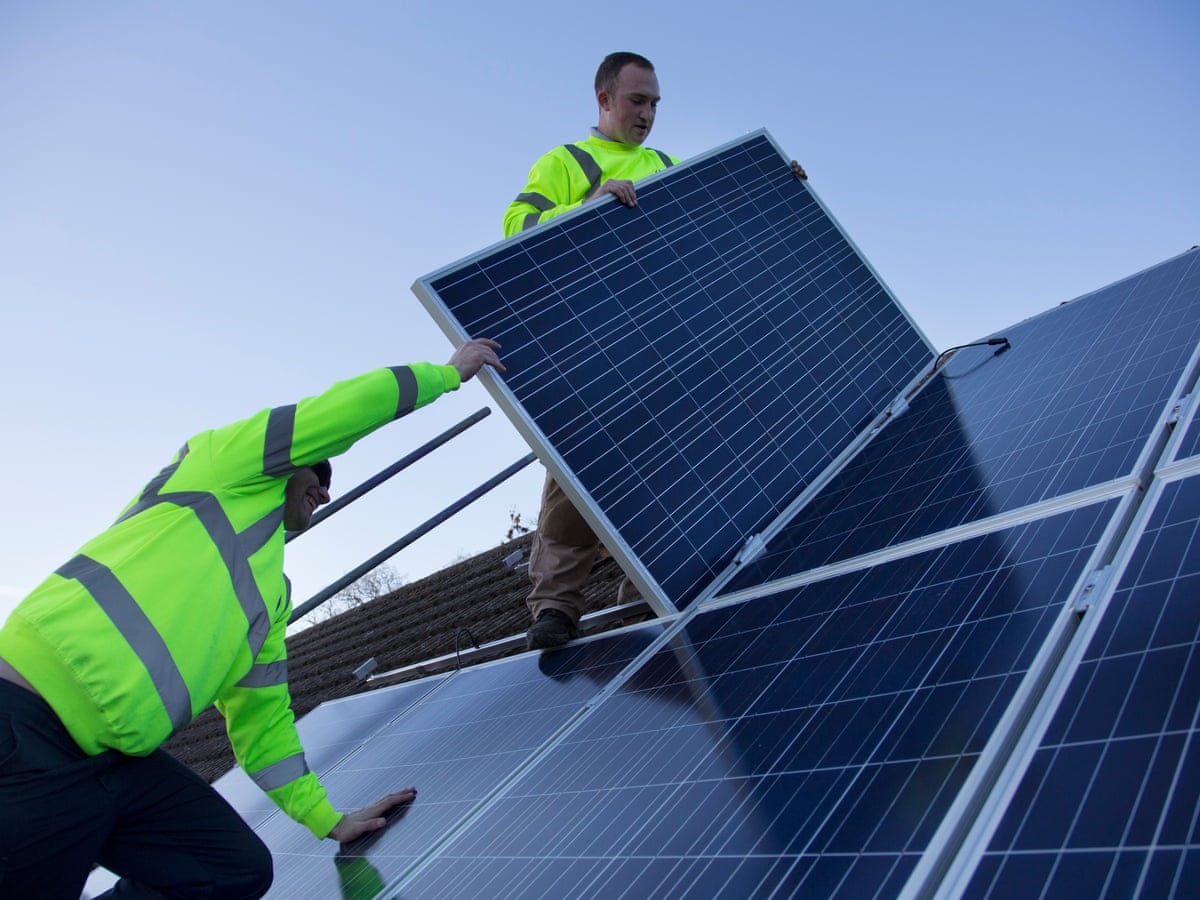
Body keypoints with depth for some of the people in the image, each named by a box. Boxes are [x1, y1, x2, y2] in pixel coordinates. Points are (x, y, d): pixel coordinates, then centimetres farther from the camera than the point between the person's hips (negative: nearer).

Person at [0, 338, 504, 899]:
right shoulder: (222, 463, 2)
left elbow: (262, 715, 23)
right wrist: (449, 372, 9)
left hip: (118, 758, 9)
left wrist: (327, 818, 20)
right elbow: (359, 403, -6)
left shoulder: (273, 593, 22)